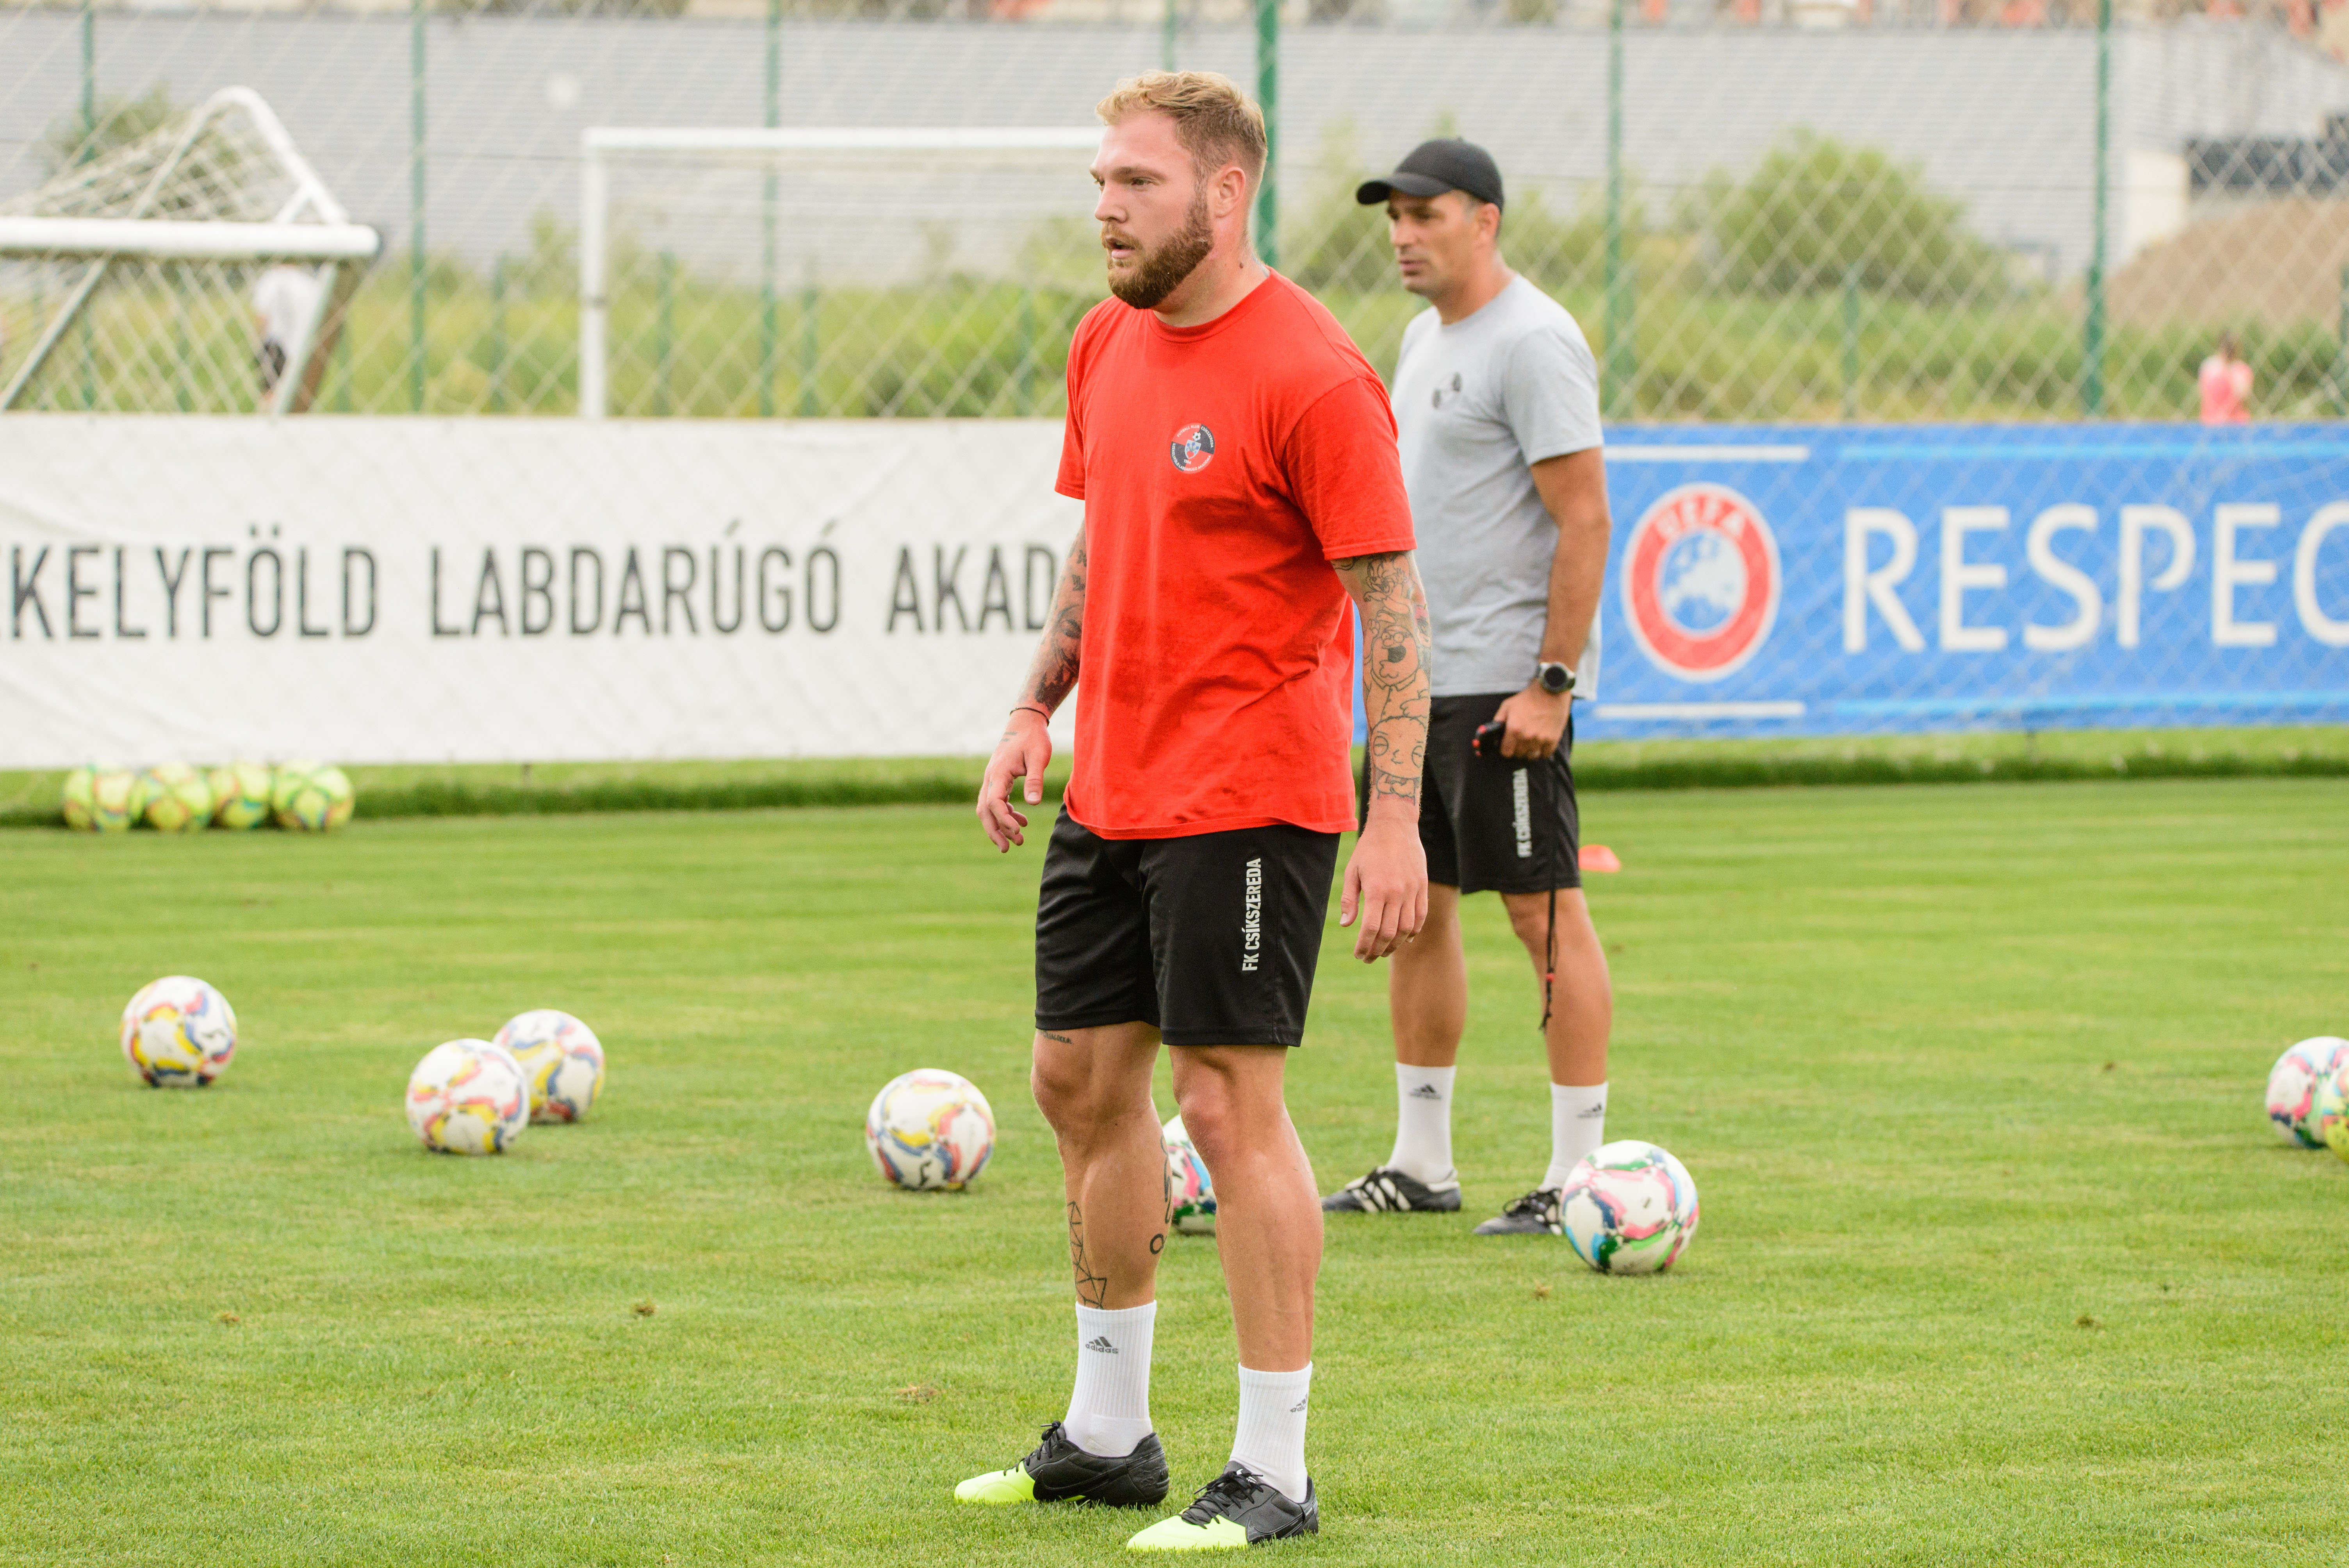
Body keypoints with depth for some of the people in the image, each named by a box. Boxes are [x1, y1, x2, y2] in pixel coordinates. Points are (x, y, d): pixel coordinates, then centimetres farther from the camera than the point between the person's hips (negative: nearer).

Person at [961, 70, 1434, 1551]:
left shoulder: (1313, 375, -15)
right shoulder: (1109, 344, 10)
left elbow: (1393, 599, -15)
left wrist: (1396, 820, -19)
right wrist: (1035, 712, 15)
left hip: (1247, 801, -9)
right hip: (1111, 792, 9)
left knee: (1232, 1101, -7)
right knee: (1081, 1082, 13)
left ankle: (1274, 1474, 0)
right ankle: (1109, 1432, 26)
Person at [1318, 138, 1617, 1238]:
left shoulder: (1532, 342, -14)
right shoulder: (1427, 336, 16)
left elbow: (1585, 517, -18)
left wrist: (1551, 685, -22)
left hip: (1504, 687, -10)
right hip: (1417, 681, 10)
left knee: (1544, 913, -7)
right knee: (1415, 905, 11)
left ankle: (1578, 1178, -4)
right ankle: (1420, 1164, 19)